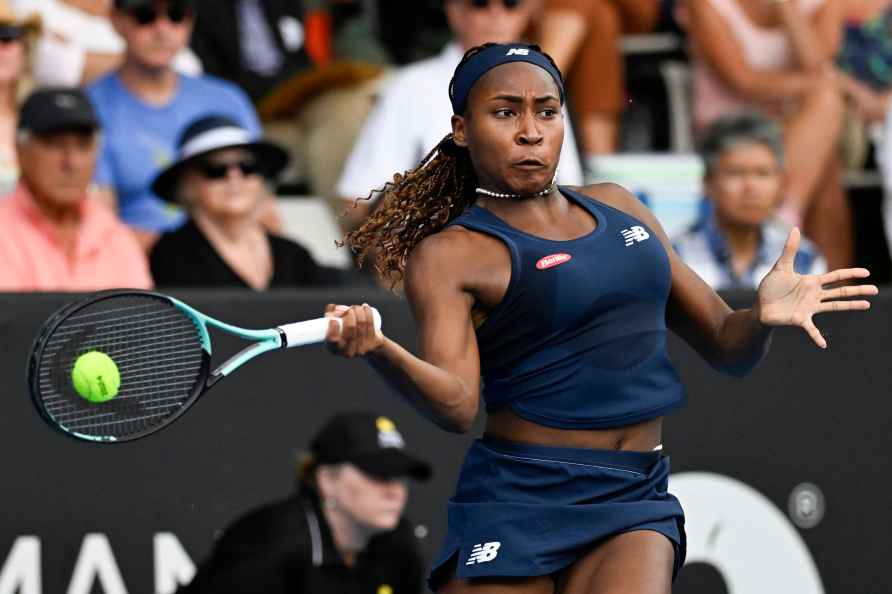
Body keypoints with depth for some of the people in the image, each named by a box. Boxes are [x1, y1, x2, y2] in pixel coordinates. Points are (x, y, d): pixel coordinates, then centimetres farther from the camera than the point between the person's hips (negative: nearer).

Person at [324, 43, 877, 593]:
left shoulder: (616, 207, 13)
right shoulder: (449, 254, -3)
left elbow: (726, 347, 17)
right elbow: (456, 404, -18)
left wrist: (764, 317, -7)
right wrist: (378, 350, -38)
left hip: (635, 506, 3)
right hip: (516, 503, -3)